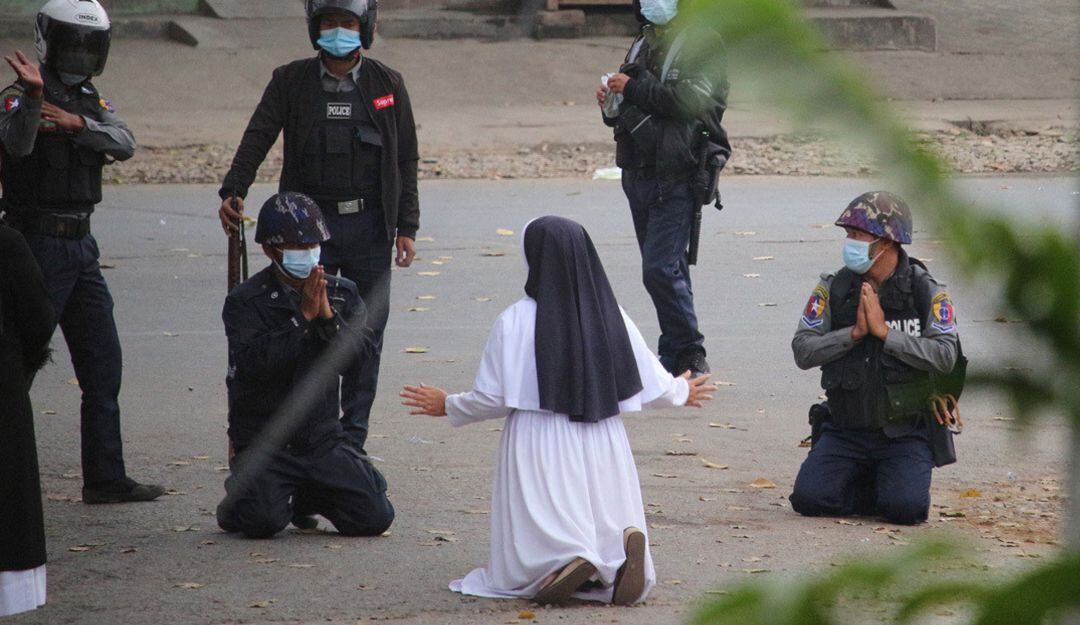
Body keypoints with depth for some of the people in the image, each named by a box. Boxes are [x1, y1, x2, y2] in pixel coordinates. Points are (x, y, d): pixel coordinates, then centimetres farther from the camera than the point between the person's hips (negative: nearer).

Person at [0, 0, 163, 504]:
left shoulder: (92, 102, 14)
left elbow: (124, 144, -4)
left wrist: (76, 123, -20)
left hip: (81, 249, 8)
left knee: (103, 364, 8)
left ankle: (105, 478, 13)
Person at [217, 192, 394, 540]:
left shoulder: (342, 295, 8)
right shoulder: (245, 302, -6)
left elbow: (359, 351, -5)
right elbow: (254, 363, -22)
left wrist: (328, 316, -20)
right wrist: (304, 317, -21)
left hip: (323, 438, 4)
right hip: (264, 442, -4)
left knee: (375, 517, -7)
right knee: (264, 523, -27)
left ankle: (307, 497, 21)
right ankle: (238, 503, 11)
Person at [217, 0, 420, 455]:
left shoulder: (387, 86, 6)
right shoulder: (290, 82, 4)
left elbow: (406, 161, 7)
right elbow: (257, 139, -6)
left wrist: (406, 228, 2)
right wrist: (232, 192, -23)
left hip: (369, 227, 1)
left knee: (366, 333, 2)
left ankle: (352, 439, 11)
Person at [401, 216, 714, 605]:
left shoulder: (515, 322, -9)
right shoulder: (613, 318, 1)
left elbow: (493, 398, -5)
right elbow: (655, 389, 8)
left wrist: (447, 407, 15)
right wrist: (683, 393, 31)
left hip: (539, 453, -3)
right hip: (604, 452, 3)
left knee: (522, 572, 5)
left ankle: (564, 561, -29)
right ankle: (623, 550, -22)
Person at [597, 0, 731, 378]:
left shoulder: (702, 43, -7)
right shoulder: (643, 44, 17)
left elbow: (694, 99, -22)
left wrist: (635, 88, -18)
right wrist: (612, 104, 4)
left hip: (677, 179, -8)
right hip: (638, 174, 8)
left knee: (660, 269, -14)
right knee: (665, 269, 12)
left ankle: (689, 357, -5)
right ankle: (673, 359, 18)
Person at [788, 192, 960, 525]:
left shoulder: (926, 292, -5)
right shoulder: (833, 289, 0)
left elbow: (945, 356, -16)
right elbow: (803, 350, -5)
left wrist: (885, 332, -20)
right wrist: (854, 333, -18)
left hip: (904, 433, -3)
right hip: (845, 431, 3)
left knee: (905, 508, -24)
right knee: (809, 498, -17)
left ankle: (900, 484, 13)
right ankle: (875, 488, 12)